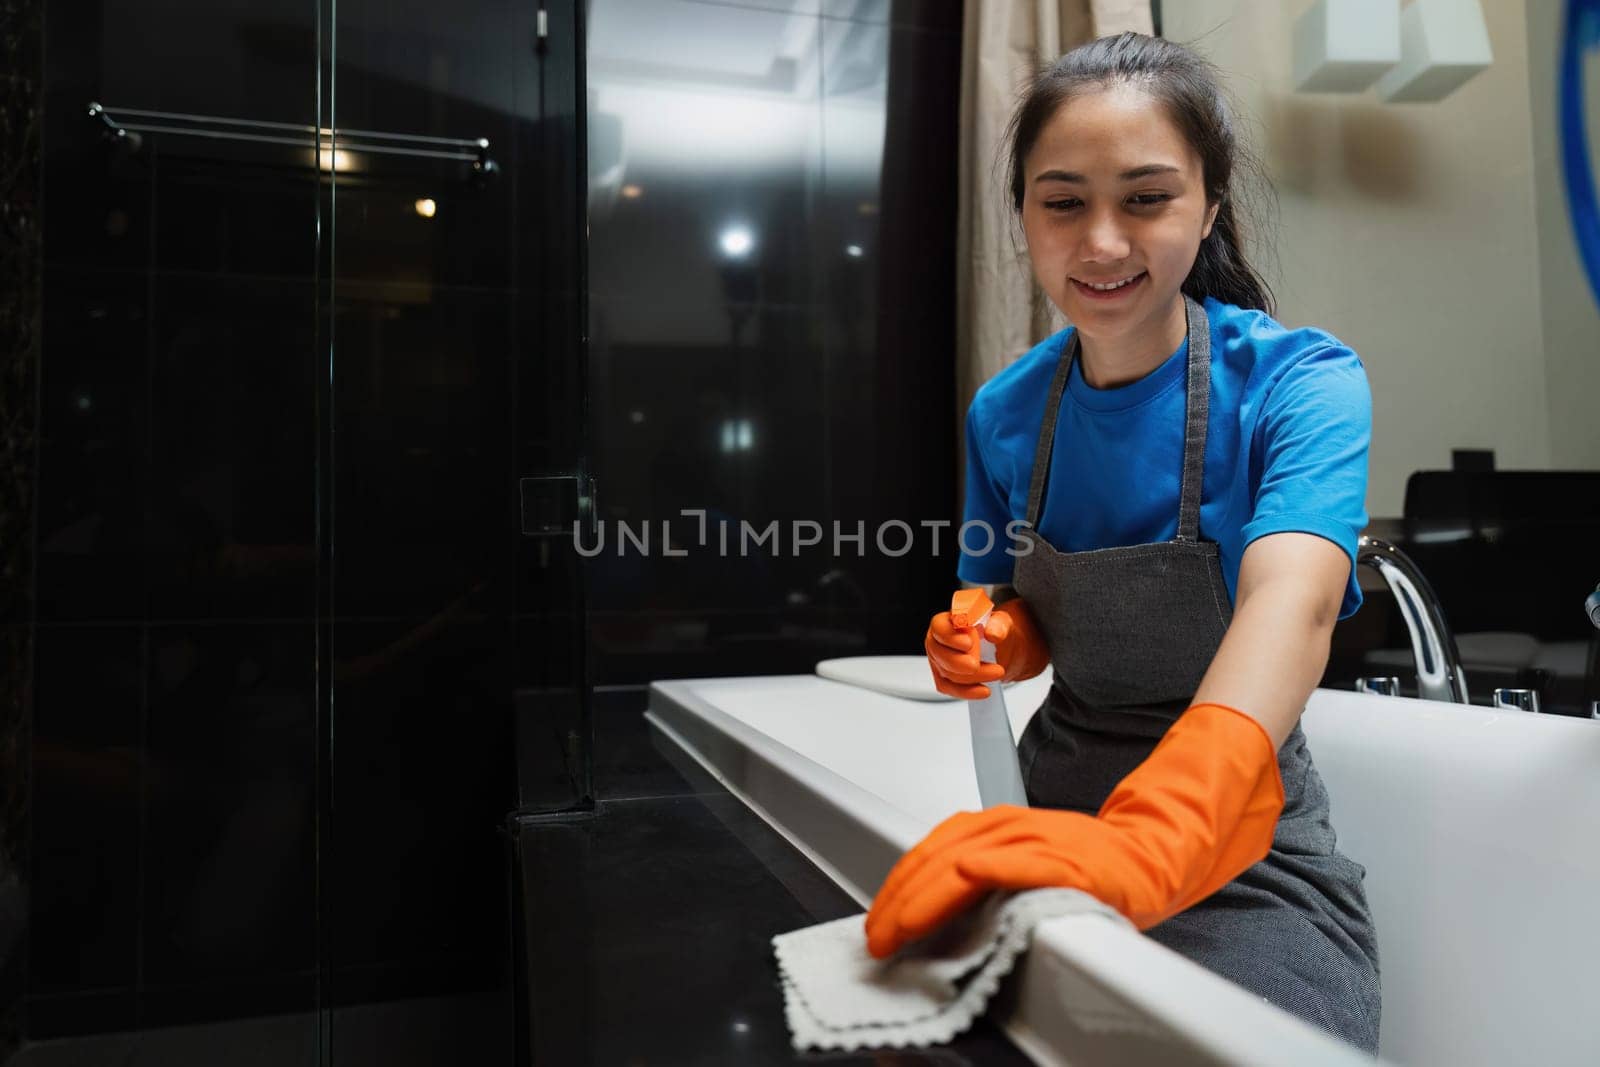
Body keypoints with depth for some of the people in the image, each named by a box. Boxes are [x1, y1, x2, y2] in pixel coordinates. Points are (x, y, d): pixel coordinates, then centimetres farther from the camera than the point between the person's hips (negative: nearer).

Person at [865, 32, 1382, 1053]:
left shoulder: (1301, 382, -16)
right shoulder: (1006, 412, -4)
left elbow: (1293, 601, -37)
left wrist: (1155, 838, -55)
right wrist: (991, 646, -16)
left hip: (1237, 837, -3)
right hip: (1065, 812, 4)